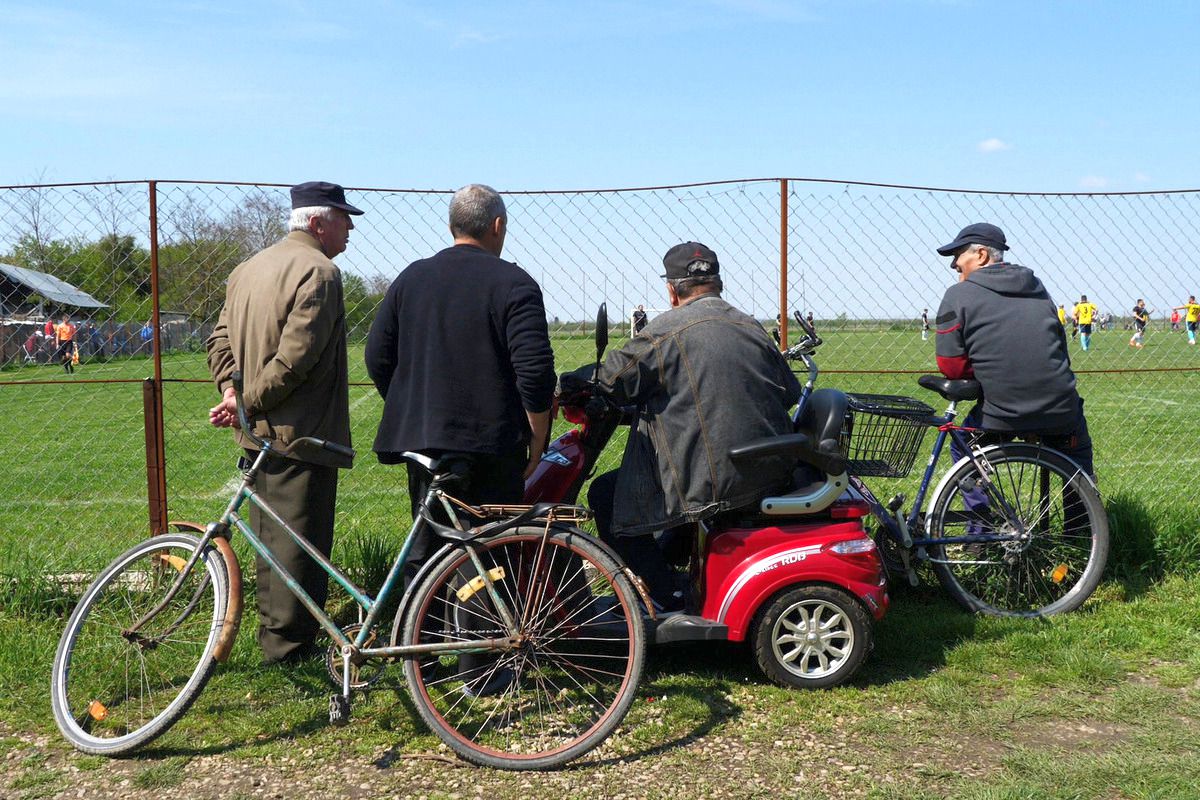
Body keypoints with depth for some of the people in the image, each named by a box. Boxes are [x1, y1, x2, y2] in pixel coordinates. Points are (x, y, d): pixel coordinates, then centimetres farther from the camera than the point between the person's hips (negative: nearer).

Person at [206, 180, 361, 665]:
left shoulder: (247, 269, 16)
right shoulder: (318, 271, -14)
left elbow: (221, 339, 16)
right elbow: (295, 358, -23)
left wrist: (232, 391, 4)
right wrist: (248, 403, -13)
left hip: (261, 433, 10)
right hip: (302, 434, -9)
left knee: (272, 537, 18)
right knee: (300, 542, -2)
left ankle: (272, 636, 29)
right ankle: (289, 650, 5)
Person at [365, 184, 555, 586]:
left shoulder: (412, 278, 9)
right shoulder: (513, 283, -7)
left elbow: (378, 358, 10)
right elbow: (535, 371, -14)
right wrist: (537, 438, -3)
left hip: (422, 440, 5)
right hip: (494, 445, -4)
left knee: (424, 554, 12)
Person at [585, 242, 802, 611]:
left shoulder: (668, 329, -9)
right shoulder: (751, 327, 12)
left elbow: (613, 379, -13)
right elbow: (791, 391, 18)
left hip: (710, 484, -8)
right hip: (770, 471, 9)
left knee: (606, 497, 4)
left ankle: (669, 601, 4)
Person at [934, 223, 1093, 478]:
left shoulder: (958, 295, -4)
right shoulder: (1036, 286, 12)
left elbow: (951, 366, -8)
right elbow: (1059, 347, 17)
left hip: (1001, 417, -4)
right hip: (1061, 412, 4)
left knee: (962, 451, 25)